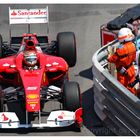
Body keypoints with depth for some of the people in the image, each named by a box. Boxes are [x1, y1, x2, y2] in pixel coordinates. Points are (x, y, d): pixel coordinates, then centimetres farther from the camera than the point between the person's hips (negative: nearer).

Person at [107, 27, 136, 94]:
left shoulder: (121, 49, -30)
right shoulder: (132, 45, -10)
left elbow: (113, 59, -19)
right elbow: (133, 58, 3)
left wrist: (109, 57, 0)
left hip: (123, 71, -7)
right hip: (131, 68, 7)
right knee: (130, 84, 24)